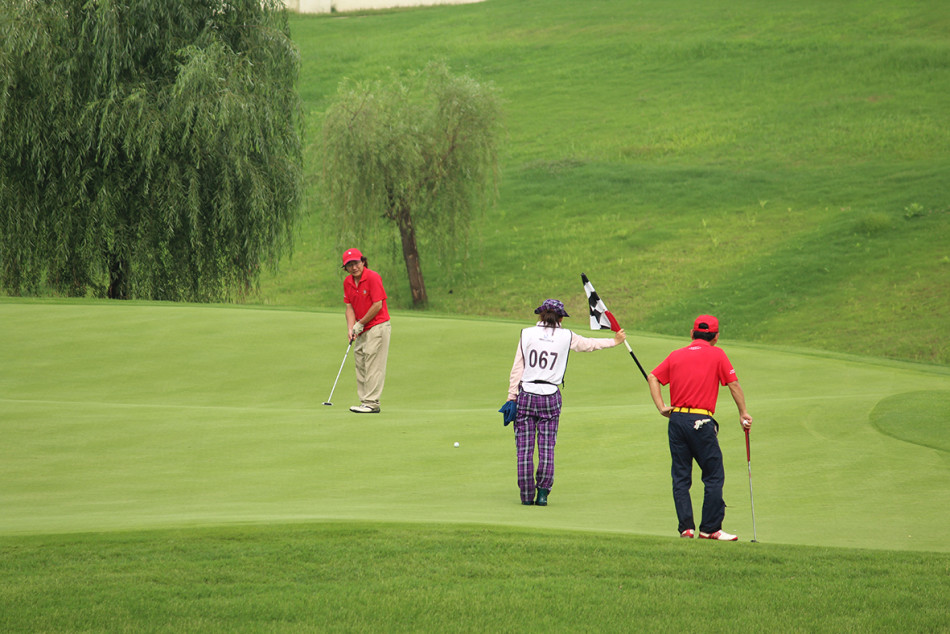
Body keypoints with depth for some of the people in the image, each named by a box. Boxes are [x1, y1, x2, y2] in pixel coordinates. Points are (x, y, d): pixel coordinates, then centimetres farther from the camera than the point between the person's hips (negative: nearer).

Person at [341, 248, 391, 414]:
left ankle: (372, 403, -10)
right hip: (362, 331, 8)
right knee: (360, 365, 9)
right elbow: (350, 307, 10)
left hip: (378, 327, -8)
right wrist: (350, 328, -5)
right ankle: (364, 401, 14)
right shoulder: (347, 282, 7)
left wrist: (360, 323, -12)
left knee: (373, 366, -10)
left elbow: (378, 305, -17)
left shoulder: (373, 277, -15)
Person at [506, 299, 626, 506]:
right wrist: (613, 342, 40)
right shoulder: (566, 337, 4)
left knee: (525, 447, 3)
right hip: (550, 396, 0)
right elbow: (589, 344, 22)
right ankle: (543, 493, 1)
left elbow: (517, 368, 1)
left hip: (526, 394, 0)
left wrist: (512, 396, 6)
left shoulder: (527, 334, 1)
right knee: (547, 448, 5)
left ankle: (526, 495, 3)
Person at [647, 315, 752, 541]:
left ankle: (686, 528, 4)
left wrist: (662, 407, 4)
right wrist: (743, 413, 7)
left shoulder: (676, 355, 14)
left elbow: (653, 378, 7)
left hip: (676, 418, 5)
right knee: (714, 475, 2)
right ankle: (710, 528, 0)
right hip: (701, 421, -5)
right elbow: (733, 384, -1)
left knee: (680, 477, 8)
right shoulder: (717, 355, 3)